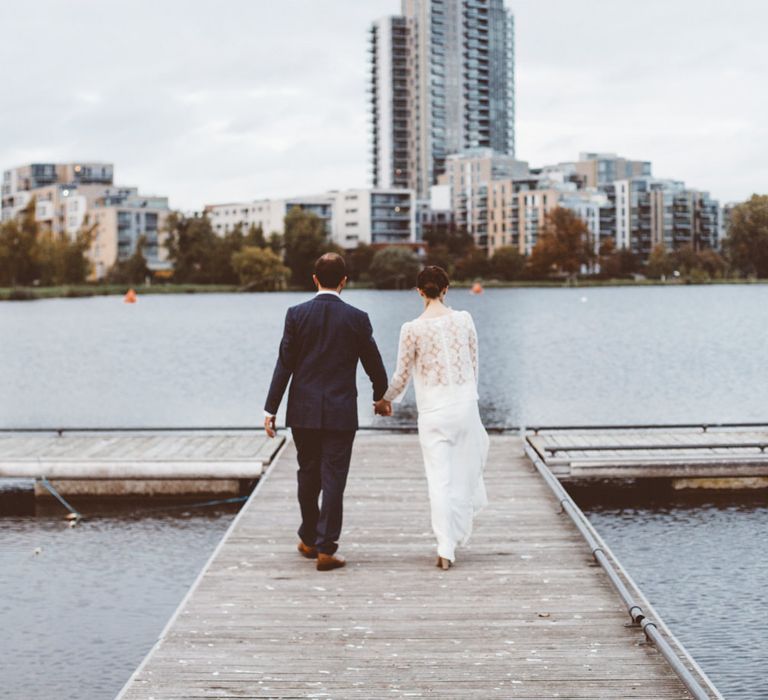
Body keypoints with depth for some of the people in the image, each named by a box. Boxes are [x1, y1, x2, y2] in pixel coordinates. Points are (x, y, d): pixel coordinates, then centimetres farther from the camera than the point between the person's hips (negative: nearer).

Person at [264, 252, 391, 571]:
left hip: (303, 412, 2)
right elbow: (373, 364, 5)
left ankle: (309, 540, 29)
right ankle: (326, 549, -3)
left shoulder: (296, 314, -3)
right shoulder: (357, 318, -5)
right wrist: (381, 398, 23)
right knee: (333, 479, 0)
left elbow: (284, 364, -4)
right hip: (340, 413, -2)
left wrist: (270, 409, 0)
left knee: (308, 476, 16)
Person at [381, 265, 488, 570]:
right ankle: (457, 534, 28)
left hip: (432, 411, -2)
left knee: (439, 480, 1)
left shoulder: (412, 329, -9)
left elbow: (402, 376, -1)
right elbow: (474, 364, 8)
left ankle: (445, 549, -4)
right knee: (463, 474, 17)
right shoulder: (464, 320, -2)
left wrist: (385, 400, 17)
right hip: (465, 405, 2)